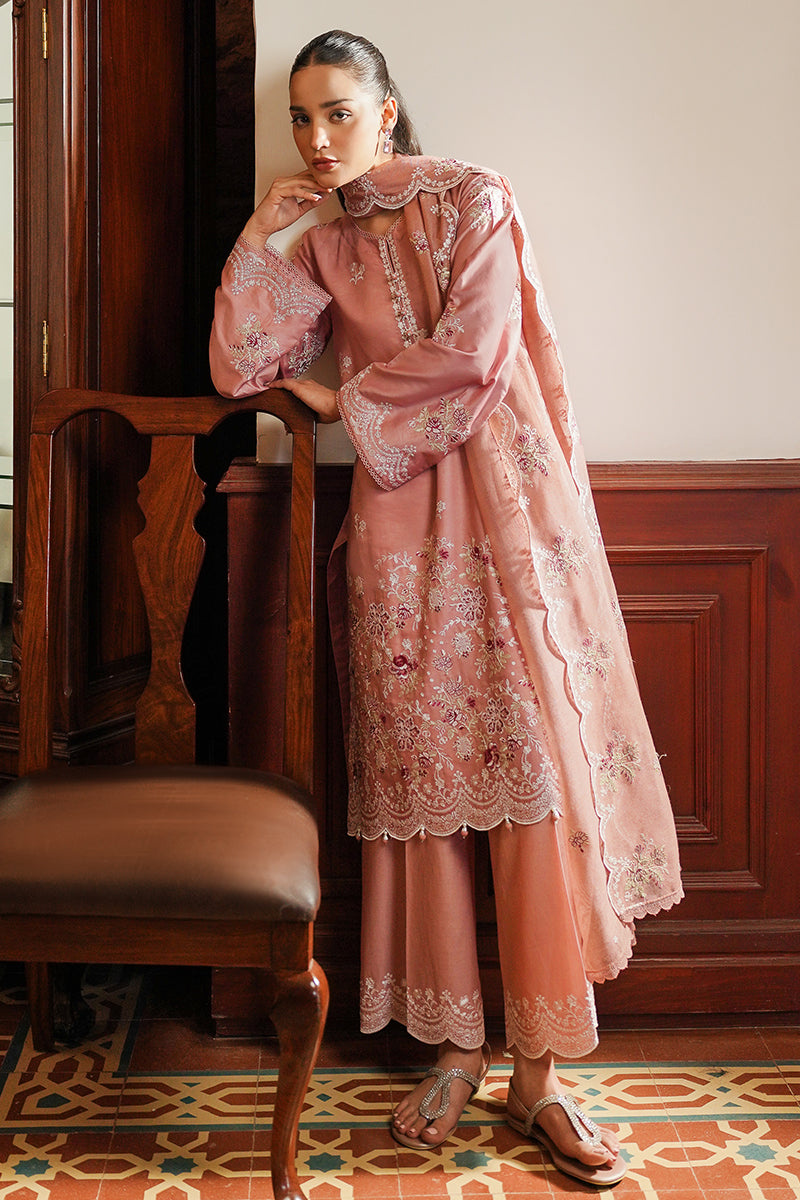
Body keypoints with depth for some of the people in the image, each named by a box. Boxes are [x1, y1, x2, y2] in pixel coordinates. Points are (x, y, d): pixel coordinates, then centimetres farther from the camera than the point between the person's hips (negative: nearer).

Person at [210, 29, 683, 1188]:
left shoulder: (472, 200, 1)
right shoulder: (323, 246, 14)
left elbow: (470, 356, -12)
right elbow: (237, 370, 6)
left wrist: (344, 397, -1)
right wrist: (265, 232, 2)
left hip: (499, 505, -4)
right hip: (396, 523, 4)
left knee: (532, 765, -7)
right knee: (419, 774, 1)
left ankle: (539, 1072, -1)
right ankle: (455, 1044, 12)